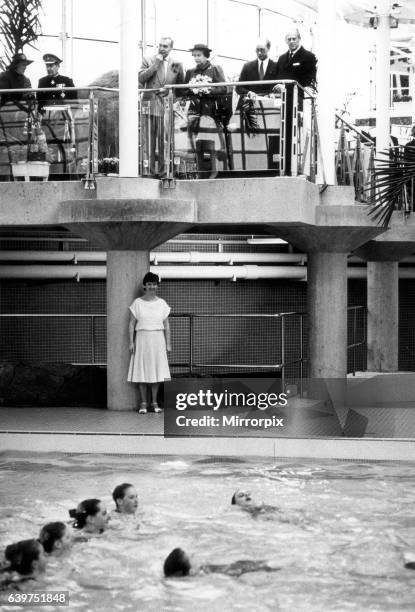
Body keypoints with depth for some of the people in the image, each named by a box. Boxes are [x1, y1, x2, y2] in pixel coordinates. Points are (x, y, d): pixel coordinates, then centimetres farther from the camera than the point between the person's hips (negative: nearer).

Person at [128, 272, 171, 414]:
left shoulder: (162, 304, 6)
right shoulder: (137, 303, 2)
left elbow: (166, 326, 7)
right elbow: (131, 324, 2)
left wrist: (168, 343, 3)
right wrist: (131, 342, -5)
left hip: (158, 339, 1)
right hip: (142, 339, -1)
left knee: (156, 371, 2)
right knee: (142, 371, -1)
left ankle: (154, 403, 10)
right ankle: (143, 403, 5)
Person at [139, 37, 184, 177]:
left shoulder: (176, 64, 12)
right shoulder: (148, 60, 9)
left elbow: (181, 86, 13)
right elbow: (141, 78, -3)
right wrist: (155, 65, -8)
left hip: (168, 106, 1)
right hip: (151, 105, -1)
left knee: (165, 141, -4)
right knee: (150, 140, -2)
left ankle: (164, 171, 0)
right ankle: (150, 171, 1)